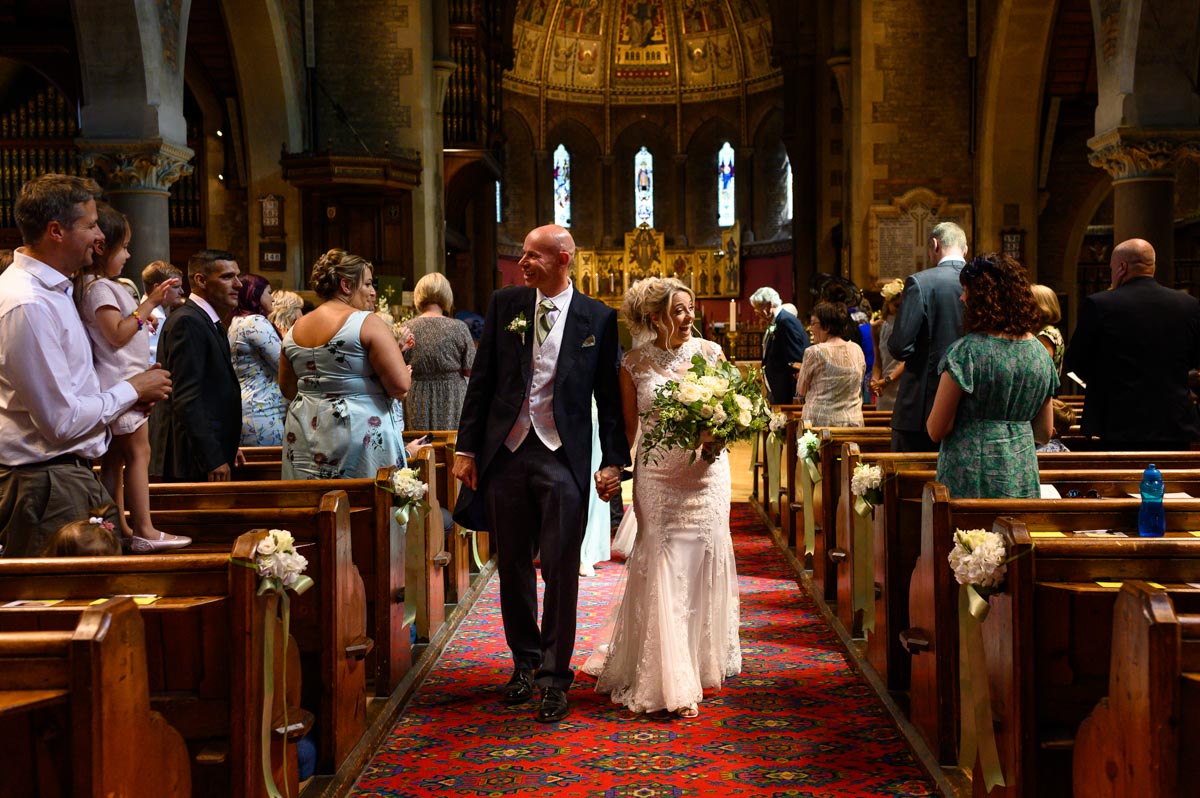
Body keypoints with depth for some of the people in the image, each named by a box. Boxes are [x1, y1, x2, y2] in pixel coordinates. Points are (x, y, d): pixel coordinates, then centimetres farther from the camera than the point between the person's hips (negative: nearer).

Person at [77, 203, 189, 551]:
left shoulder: (102, 284, 15)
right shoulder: (98, 287, -16)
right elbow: (117, 334, -22)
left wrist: (149, 306, 14)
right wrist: (148, 305, -20)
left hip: (119, 382, 10)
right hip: (120, 382, -10)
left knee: (115, 457, 11)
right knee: (138, 453, -8)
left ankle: (120, 527, 15)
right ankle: (144, 531, -7)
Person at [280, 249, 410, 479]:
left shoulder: (295, 331, 8)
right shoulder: (368, 323, -10)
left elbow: (287, 390, 16)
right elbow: (400, 385, -16)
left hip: (304, 435, 6)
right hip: (360, 432, -6)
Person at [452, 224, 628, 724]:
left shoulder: (597, 319, -1)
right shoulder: (504, 305, 5)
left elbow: (609, 395, 2)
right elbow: (482, 379, 6)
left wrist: (614, 460, -2)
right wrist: (467, 447, 3)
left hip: (563, 457, -3)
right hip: (505, 452, 3)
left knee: (561, 570, -1)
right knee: (513, 566, 11)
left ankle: (554, 678, 10)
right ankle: (525, 663, 28)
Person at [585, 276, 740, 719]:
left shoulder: (710, 352, 1)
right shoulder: (635, 363, -1)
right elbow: (628, 426, 6)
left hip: (706, 471, 1)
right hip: (657, 475, -1)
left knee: (705, 561, 5)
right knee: (663, 568, -4)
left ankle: (703, 659, 27)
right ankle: (671, 681, 3)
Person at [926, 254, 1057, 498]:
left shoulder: (966, 351, -12)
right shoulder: (1040, 352, 7)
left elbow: (936, 431, -9)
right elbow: (1044, 433, 14)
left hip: (971, 480, -5)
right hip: (1023, 477, 6)